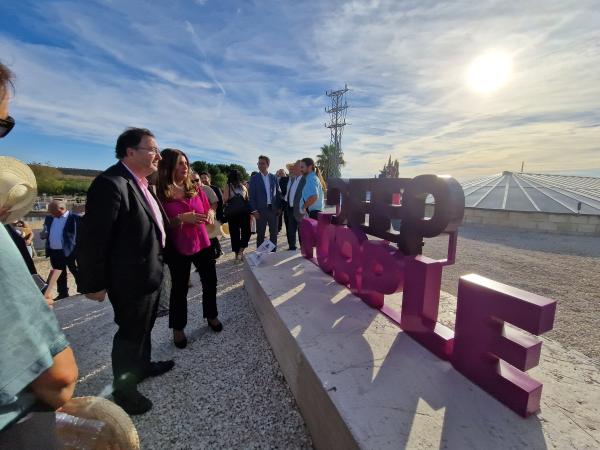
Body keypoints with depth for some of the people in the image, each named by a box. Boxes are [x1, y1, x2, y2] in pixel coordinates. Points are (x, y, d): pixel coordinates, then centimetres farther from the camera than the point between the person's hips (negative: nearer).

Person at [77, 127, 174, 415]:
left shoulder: (140, 183, 7)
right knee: (130, 332, 11)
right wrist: (93, 283, -15)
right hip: (131, 278, -9)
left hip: (150, 273, 9)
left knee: (143, 327, 25)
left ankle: (142, 365, 48)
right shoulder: (111, 183, -23)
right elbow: (91, 238, -22)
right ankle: (123, 389, 34)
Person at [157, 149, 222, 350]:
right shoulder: (160, 193, -12)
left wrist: (210, 213, -10)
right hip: (177, 249, -4)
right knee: (179, 288, 11)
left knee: (210, 281, 14)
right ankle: (178, 328, 32)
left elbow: (208, 208, 12)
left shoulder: (196, 188, 1)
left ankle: (211, 315, 39)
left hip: (202, 243, 4)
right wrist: (181, 219, -25)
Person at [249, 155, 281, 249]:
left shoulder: (274, 177, 8)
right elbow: (252, 195, -3)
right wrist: (254, 210, -10)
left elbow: (278, 193, 11)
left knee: (274, 233, 10)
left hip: (273, 209, 3)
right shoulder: (254, 178, 0)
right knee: (260, 233, 5)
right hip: (261, 209, -2)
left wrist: (279, 207, 5)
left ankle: (273, 251, 23)